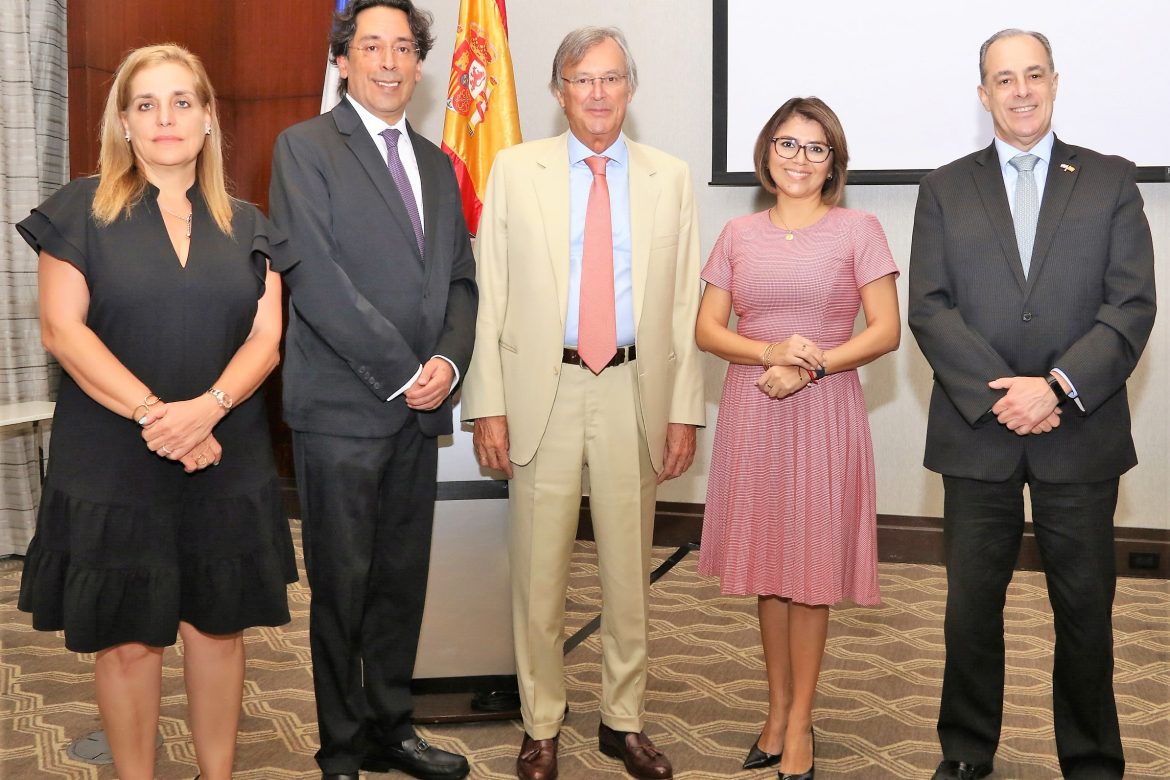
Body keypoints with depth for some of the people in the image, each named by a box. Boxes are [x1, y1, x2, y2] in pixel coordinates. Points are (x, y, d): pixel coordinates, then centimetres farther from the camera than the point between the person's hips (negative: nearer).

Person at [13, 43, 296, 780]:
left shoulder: (246, 225, 9)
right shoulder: (82, 209, 2)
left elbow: (265, 338, 2)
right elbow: (62, 329, -7)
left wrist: (208, 407, -17)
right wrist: (152, 414, -17)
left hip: (227, 463, 2)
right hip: (111, 465, -2)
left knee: (218, 626, 8)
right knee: (128, 638, 3)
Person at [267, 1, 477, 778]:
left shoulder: (436, 162, 17)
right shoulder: (305, 146, -2)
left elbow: (460, 278, 15)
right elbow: (314, 277, -12)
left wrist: (448, 361, -4)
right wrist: (402, 373, -13)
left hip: (420, 407, 6)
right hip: (343, 407, -5)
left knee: (403, 579, 12)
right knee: (342, 584, 3)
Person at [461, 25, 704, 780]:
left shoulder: (671, 178, 6)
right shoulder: (515, 170, 3)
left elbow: (685, 302, 5)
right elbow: (491, 293, 0)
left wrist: (685, 408, 1)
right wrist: (487, 403, -5)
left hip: (634, 392, 1)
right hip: (542, 388, -1)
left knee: (629, 569, 11)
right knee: (539, 573, 6)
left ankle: (624, 719, 27)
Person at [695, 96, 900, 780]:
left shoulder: (858, 229, 0)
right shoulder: (739, 235, 9)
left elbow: (886, 331, -5)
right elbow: (707, 329, 6)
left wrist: (810, 366, -15)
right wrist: (770, 351, -12)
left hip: (823, 414, -3)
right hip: (752, 415, 3)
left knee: (813, 568, 2)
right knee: (767, 565, 9)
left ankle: (800, 723, 14)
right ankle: (778, 710, 22)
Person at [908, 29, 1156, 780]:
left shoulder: (1111, 181, 5)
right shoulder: (946, 188, 7)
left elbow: (1132, 307, -3)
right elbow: (930, 308, -2)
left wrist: (1057, 388, -15)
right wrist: (1000, 394, -13)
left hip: (1080, 434, 0)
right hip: (977, 433, 1)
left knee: (1086, 606, 8)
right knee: (972, 604, 9)